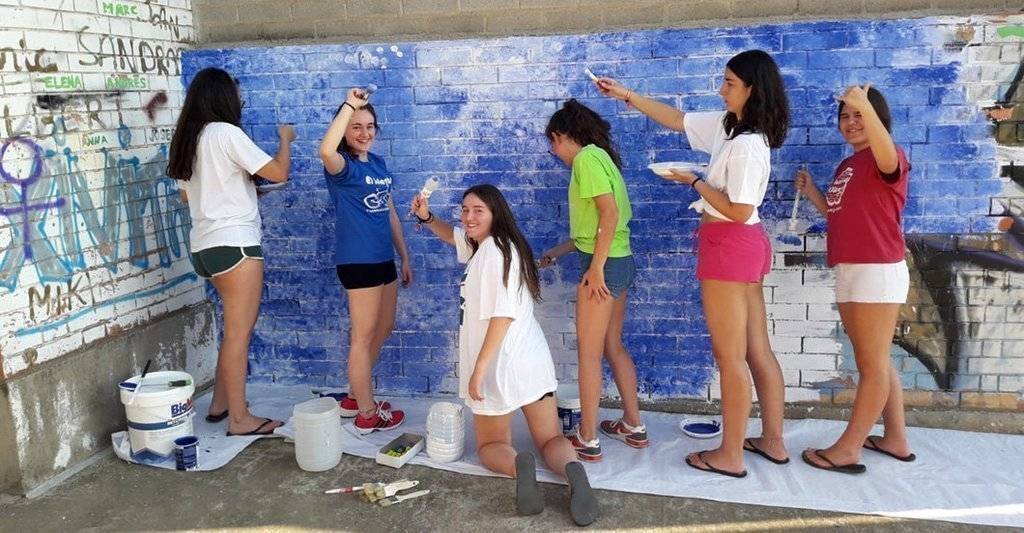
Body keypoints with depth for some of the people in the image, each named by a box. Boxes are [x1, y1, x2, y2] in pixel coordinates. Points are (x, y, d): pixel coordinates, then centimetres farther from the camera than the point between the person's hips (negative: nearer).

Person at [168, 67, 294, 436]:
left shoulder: (187, 139, 13)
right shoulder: (226, 133, -12)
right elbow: (279, 173, -12)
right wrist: (285, 139, 6)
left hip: (205, 245, 9)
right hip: (233, 243, -9)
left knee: (237, 326, 19)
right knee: (239, 332, -2)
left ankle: (220, 403, 26)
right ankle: (239, 419, 4)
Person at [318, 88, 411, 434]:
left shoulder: (378, 163, 12)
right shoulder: (343, 166, -12)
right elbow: (325, 150, -38)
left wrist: (404, 256, 18)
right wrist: (349, 104, -31)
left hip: (383, 259, 9)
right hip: (358, 261, -9)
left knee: (383, 330, 18)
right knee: (364, 336, 1)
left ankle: (355, 397, 33)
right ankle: (367, 414, 13)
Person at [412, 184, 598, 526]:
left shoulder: (493, 250, -17)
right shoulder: (480, 242, 11)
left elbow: (502, 314, -24)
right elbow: (451, 235, 30)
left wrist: (478, 368, -22)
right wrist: (426, 217, 11)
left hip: (501, 365, -8)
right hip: (532, 361, 9)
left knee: (490, 446, 11)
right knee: (550, 440, 12)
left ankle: (517, 465, -20)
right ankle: (571, 468, -20)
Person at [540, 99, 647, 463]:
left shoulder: (587, 157, -11)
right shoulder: (598, 157, 17)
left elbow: (610, 213, -22)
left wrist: (595, 267, -22)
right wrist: (557, 252, 27)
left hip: (605, 264, -9)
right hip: (619, 261, 9)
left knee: (589, 353, 0)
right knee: (613, 346, 17)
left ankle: (587, 441, 8)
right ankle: (634, 426, 27)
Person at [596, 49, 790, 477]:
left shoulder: (747, 144, -19)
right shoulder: (729, 126, 9)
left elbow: (738, 210, -22)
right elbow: (677, 120, 20)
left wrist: (694, 182, -12)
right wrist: (626, 96, 18)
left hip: (729, 245, -10)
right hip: (745, 245, 10)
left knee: (730, 355, -1)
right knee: (757, 350, 14)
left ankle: (730, 455, 10)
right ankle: (772, 441, 25)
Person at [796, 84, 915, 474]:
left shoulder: (889, 158, -8)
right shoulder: (846, 166, 17)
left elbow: (888, 159, -34)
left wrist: (866, 106, -46)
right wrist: (811, 192, 9)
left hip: (878, 271, -9)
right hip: (849, 272, 9)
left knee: (872, 364, -2)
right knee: (873, 361, 15)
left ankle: (848, 450, 1)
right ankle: (896, 439, 25)